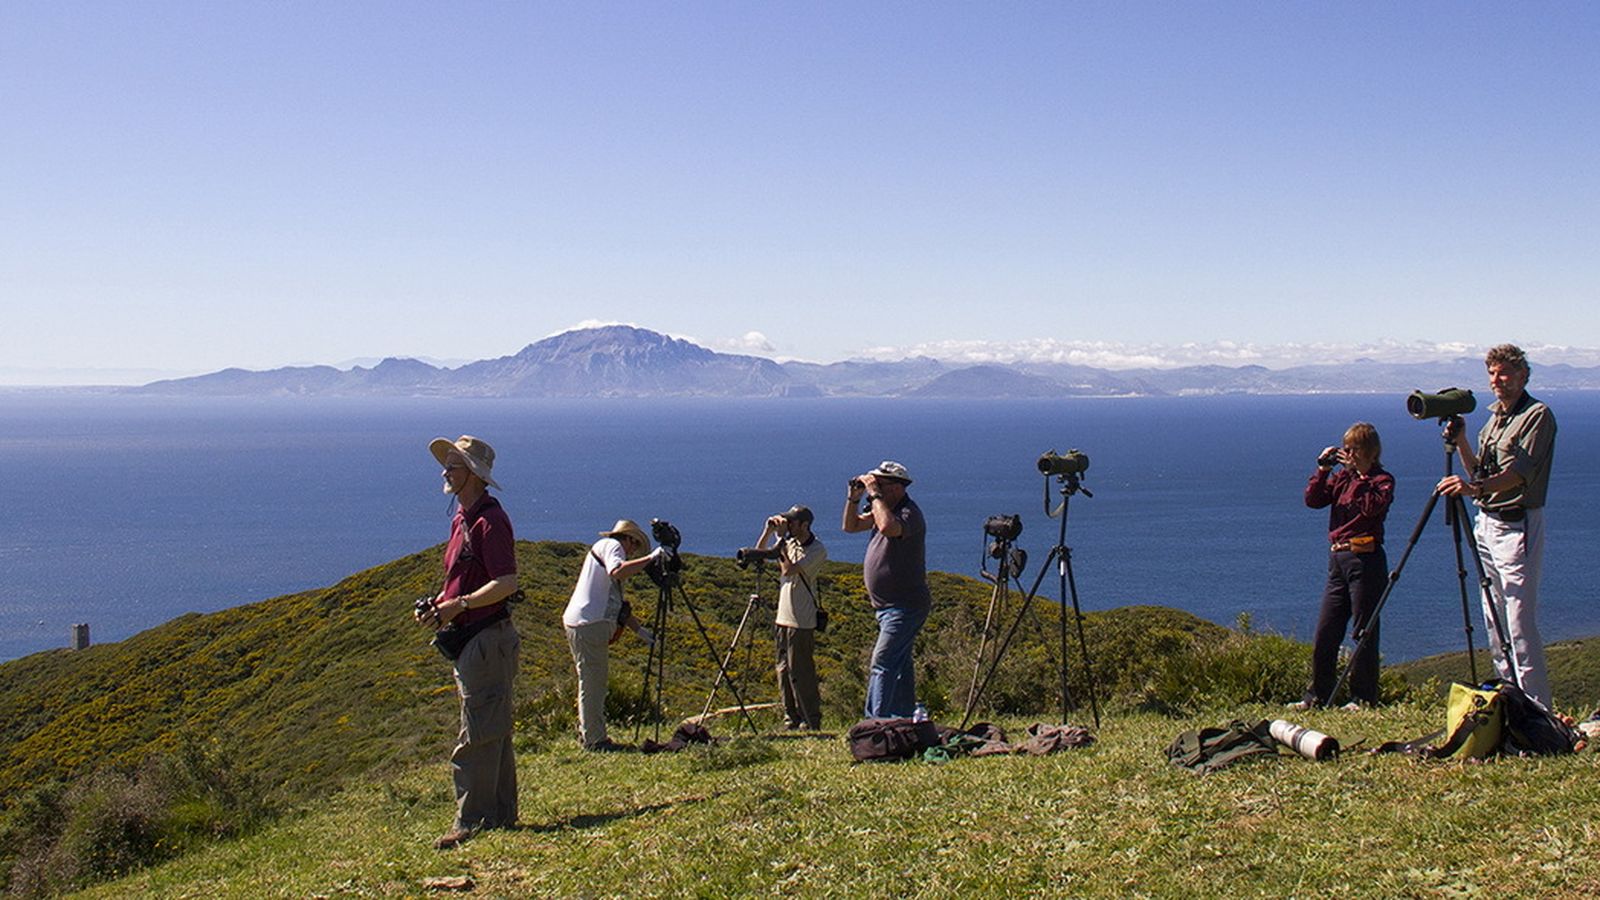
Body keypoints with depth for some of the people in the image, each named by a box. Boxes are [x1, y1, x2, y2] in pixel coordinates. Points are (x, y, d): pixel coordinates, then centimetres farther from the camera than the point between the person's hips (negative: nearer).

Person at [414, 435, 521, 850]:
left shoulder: (489, 520, -16)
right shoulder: (463, 518, 15)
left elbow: (506, 583, -22)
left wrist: (458, 605, -22)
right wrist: (436, 604, 7)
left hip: (487, 639, -11)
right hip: (468, 640, 11)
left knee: (478, 736, -6)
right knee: (492, 731, 15)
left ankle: (472, 821, -1)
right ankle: (501, 814, 23)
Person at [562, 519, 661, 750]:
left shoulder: (605, 548, 27)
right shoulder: (611, 545, -1)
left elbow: (618, 605, 29)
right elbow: (617, 571, -25)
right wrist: (650, 558, -21)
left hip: (593, 625, 10)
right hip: (588, 624, -10)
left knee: (595, 681, 14)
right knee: (592, 682, -7)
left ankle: (589, 734, 19)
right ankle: (594, 740, -4)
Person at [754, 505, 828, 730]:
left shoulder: (817, 550, -12)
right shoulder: (790, 543, 11)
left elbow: (789, 569, -22)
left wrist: (781, 540, -15)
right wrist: (768, 531, 0)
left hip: (801, 623, -8)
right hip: (783, 619, 8)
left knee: (801, 674, -6)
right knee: (784, 672, 11)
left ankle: (811, 723, 0)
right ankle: (792, 720, 19)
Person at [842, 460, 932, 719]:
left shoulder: (909, 513, -17)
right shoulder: (884, 510, 12)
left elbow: (888, 527, -39)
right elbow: (850, 526, 18)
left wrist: (875, 494, -26)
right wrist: (853, 498, 2)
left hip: (905, 607, -10)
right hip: (889, 607, 10)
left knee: (882, 664, -16)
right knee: (899, 666, 14)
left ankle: (875, 723, -19)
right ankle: (904, 719, 20)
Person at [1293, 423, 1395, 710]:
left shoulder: (1382, 480, -3)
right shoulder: (1342, 477, 14)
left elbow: (1373, 507, -21)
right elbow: (1313, 500, 4)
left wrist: (1361, 474, -18)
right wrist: (1323, 469, -3)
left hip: (1365, 559, -6)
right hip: (1338, 559, 7)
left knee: (1364, 633, 0)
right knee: (1324, 633, 7)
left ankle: (1363, 697, 8)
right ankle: (1317, 695, 15)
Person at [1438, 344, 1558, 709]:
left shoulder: (1538, 416, -10)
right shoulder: (1494, 415, 16)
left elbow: (1520, 472, -21)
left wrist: (1476, 488, -35)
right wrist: (1460, 441, 3)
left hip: (1518, 526, -9)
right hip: (1486, 523, 9)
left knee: (1520, 626, -11)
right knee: (1494, 623, 12)